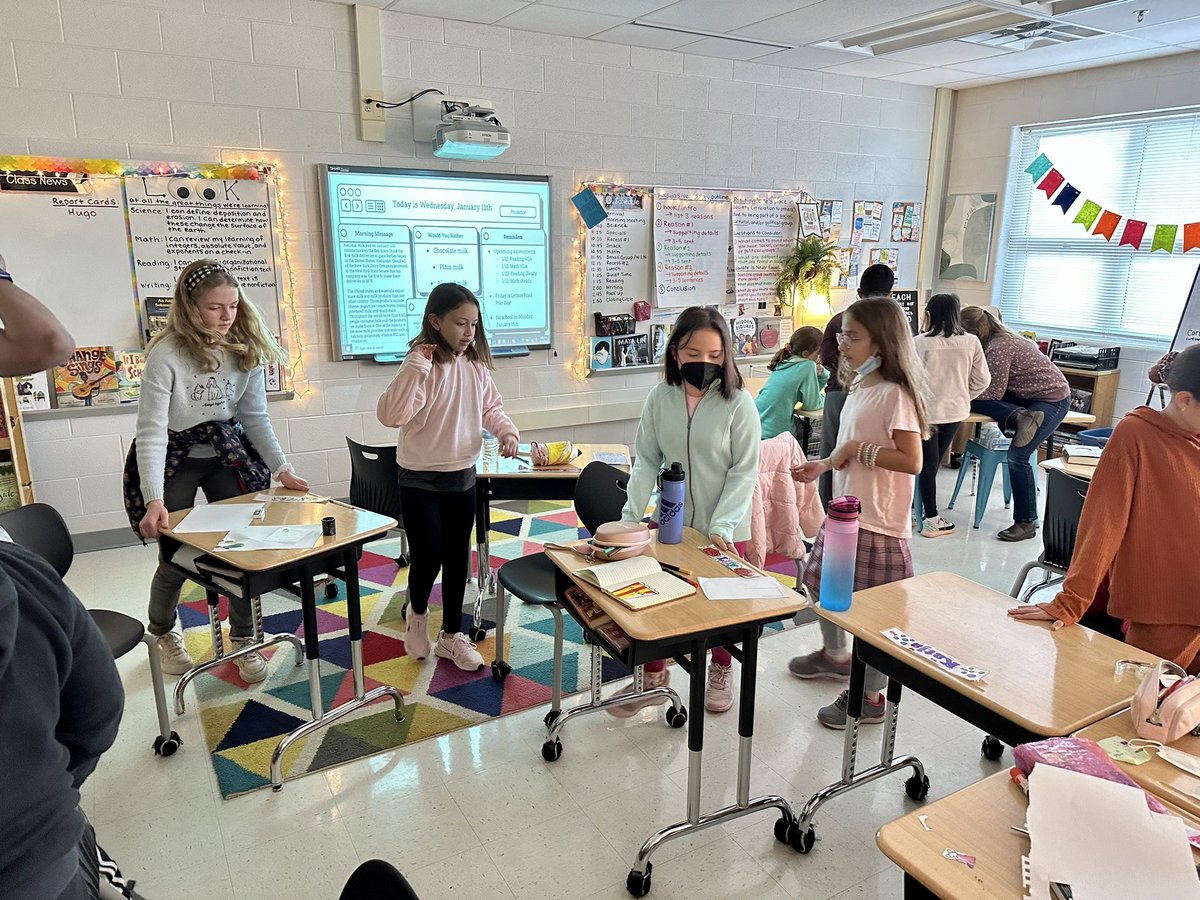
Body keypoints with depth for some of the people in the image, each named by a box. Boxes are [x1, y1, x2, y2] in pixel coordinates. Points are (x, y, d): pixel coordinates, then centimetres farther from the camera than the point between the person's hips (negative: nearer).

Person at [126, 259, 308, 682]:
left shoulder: (245, 348, -8)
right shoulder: (167, 354, -22)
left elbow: (256, 416, -1)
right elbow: (151, 431, -25)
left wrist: (281, 468, -8)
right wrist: (155, 500, -33)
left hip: (227, 454, 4)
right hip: (175, 459, -3)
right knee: (176, 559, 5)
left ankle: (243, 640, 21)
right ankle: (162, 632, 37)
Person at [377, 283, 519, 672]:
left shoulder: (476, 366, 0)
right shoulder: (421, 367, -17)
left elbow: (491, 407, 12)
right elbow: (390, 415, -29)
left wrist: (507, 431, -7)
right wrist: (416, 367, -32)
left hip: (463, 478, 5)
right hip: (420, 482, -5)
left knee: (458, 559, 13)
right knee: (428, 558, -1)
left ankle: (451, 635, 30)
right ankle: (417, 613, 33)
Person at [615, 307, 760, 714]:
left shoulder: (738, 403, -13)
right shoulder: (660, 398, -4)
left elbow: (744, 471, -12)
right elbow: (646, 462, -2)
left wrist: (721, 526, -19)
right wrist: (631, 516, -12)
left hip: (724, 529, -2)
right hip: (671, 523, 3)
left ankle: (721, 671, 41)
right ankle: (653, 673, 34)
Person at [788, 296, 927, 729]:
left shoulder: (894, 393, -18)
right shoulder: (860, 388, 10)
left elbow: (911, 460, -23)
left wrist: (857, 449, -21)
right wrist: (825, 464, 10)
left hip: (877, 521, -10)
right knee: (821, 581, 23)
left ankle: (870, 696, 20)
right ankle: (835, 655, 47)